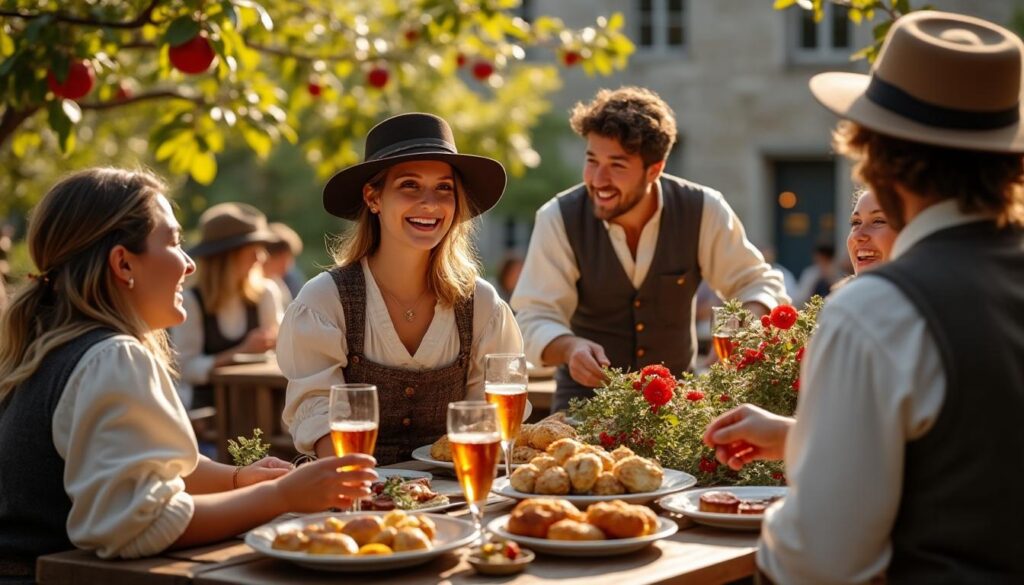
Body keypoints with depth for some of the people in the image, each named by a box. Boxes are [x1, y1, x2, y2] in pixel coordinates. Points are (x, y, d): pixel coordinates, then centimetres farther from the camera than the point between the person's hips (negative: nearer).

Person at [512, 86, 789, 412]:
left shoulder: (702, 211, -9)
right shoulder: (559, 219, -12)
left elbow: (757, 283, -1)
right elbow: (535, 316, -13)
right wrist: (570, 348, -36)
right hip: (587, 396, -1)